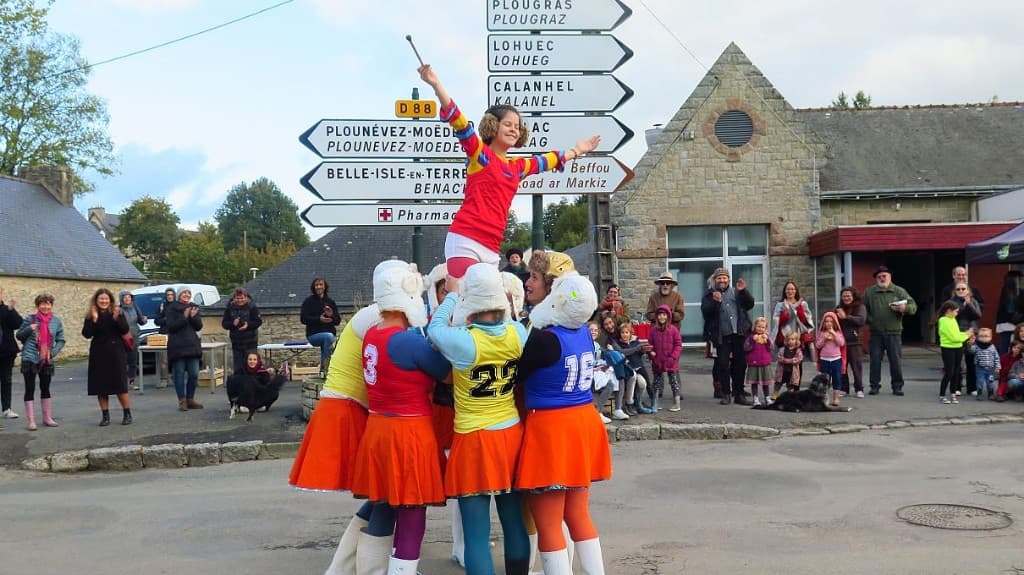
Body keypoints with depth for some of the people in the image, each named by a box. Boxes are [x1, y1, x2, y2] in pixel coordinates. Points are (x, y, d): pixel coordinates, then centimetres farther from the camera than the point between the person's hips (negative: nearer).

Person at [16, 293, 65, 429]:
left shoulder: (56, 321, 1)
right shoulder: (29, 319, -4)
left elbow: (61, 340, 6)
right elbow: (19, 336, 5)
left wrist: (53, 352, -10)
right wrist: (29, 329, -14)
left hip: (47, 361, 2)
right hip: (29, 359, -2)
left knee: (45, 389, 13)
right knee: (30, 389, 1)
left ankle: (47, 418, 24)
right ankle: (31, 421, 6)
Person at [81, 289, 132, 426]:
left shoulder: (117, 313, 0)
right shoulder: (91, 316, 4)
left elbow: (125, 330, -9)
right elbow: (86, 334, -6)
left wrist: (117, 318, -23)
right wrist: (94, 319, -17)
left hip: (115, 353, -2)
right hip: (98, 354, 2)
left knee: (120, 385, -2)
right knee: (101, 386, 4)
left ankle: (127, 414, 7)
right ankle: (105, 416, 13)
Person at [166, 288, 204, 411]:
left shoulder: (194, 308, 14)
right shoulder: (171, 309, 1)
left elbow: (199, 327, 8)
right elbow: (171, 326, -9)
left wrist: (194, 317, -11)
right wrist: (184, 317, -18)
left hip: (193, 345, 4)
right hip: (177, 346, -4)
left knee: (194, 374, 4)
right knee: (179, 373, -4)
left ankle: (190, 399, 15)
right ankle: (182, 401, 1)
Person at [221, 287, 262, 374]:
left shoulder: (252, 306, -5)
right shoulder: (230, 307, 3)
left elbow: (259, 321, -5)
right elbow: (224, 323, 4)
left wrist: (248, 325, -21)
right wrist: (233, 323, -15)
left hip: (250, 342, -3)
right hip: (236, 342, 3)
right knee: (237, 369, 7)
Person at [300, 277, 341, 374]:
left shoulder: (330, 302, 13)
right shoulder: (308, 301, 4)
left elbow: (338, 321, 10)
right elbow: (303, 319, -5)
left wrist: (331, 316, -13)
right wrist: (319, 319, -18)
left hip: (329, 332, 4)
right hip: (313, 334, -4)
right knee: (328, 336, -31)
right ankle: (326, 366, -27)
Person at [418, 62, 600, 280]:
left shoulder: (517, 167, 22)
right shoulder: (480, 153, 4)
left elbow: (546, 161, 40)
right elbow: (458, 121, -8)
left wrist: (576, 151, 53)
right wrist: (436, 85, -20)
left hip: (492, 249, 7)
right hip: (465, 241, -7)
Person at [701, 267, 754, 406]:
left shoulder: (736, 292, 13)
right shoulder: (709, 295, 8)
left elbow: (750, 304, 3)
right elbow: (705, 312, -6)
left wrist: (743, 291, -11)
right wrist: (715, 302, -21)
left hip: (739, 334, 2)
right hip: (722, 336, -2)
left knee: (740, 364, 5)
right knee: (723, 365, -3)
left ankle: (739, 394, 13)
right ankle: (726, 394, 6)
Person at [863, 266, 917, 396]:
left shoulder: (899, 291, 4)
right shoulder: (869, 292, 6)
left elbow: (913, 306, 0)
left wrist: (905, 308, -21)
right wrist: (869, 321, -4)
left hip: (894, 332, 0)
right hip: (876, 333, 1)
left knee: (896, 361, 2)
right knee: (875, 360, 2)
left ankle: (897, 386, 12)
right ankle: (874, 385, 12)